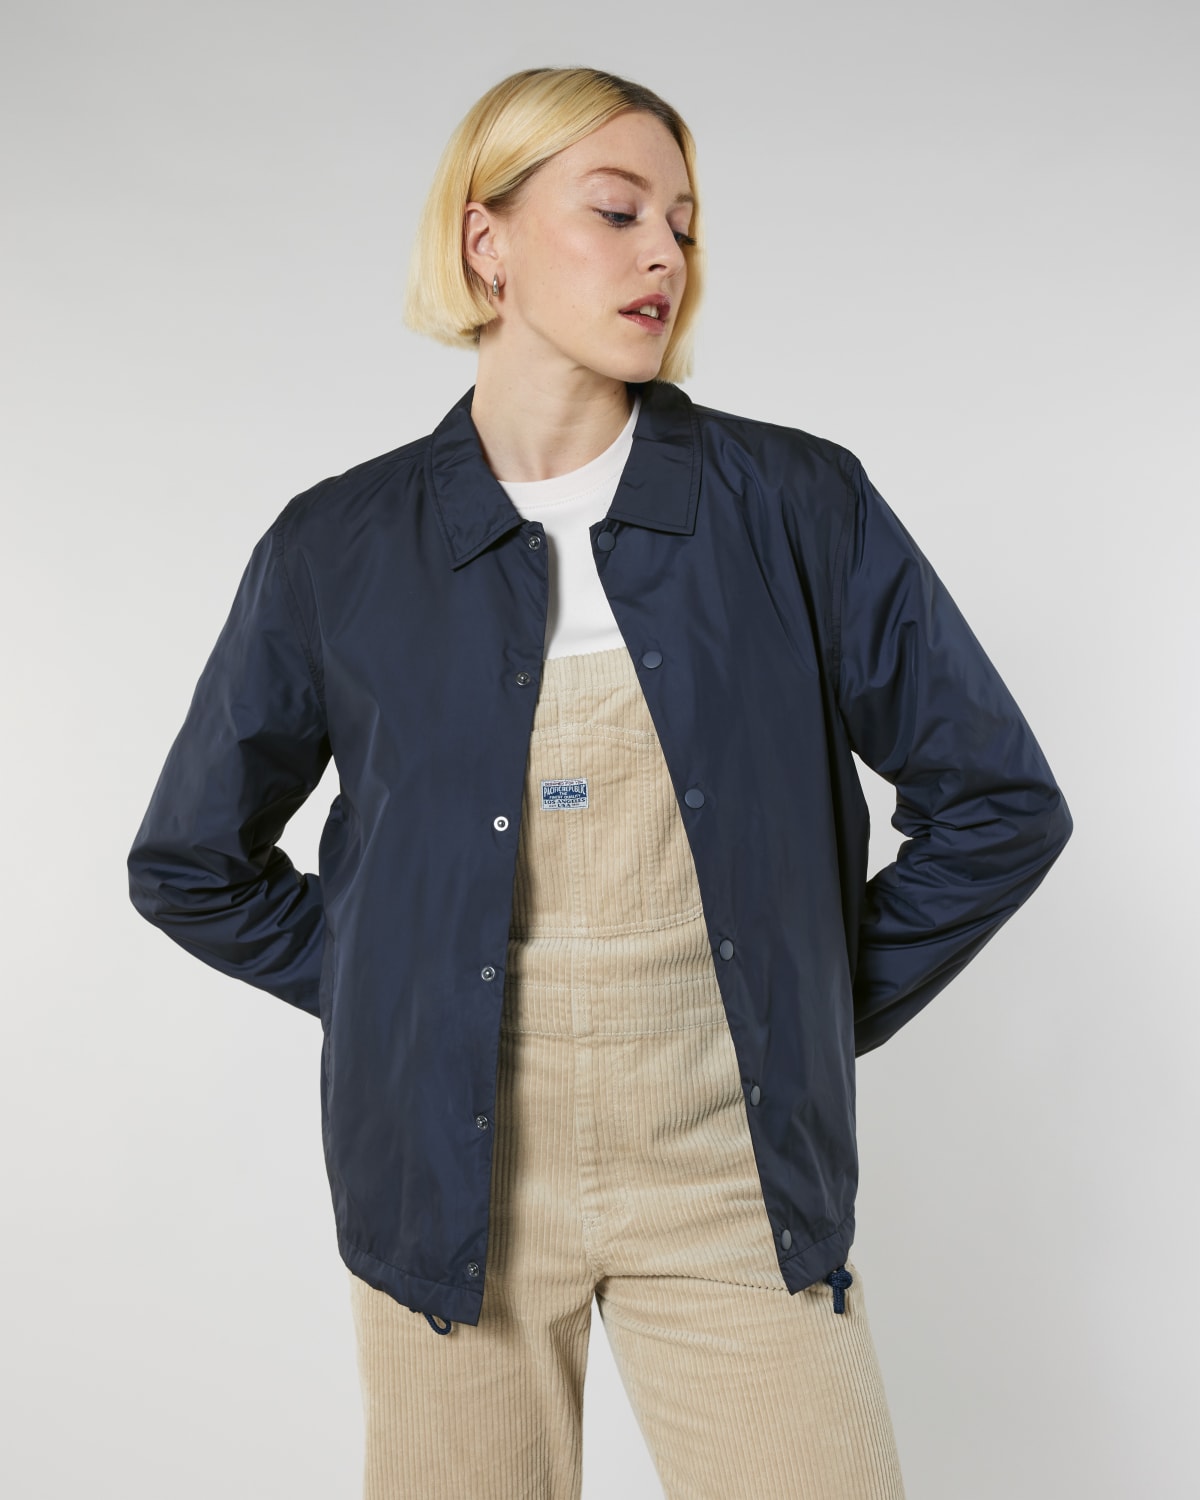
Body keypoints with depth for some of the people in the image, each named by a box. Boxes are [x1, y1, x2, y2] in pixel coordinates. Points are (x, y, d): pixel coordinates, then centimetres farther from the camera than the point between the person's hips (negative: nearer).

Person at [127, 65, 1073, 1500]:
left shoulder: (800, 505, -3)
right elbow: (189, 864, 10)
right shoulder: (338, 547, -2)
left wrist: (828, 1010, 3)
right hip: (456, 1172, 1)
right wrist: (388, 997, 4)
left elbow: (999, 801, 4)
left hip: (735, 1173, 0)